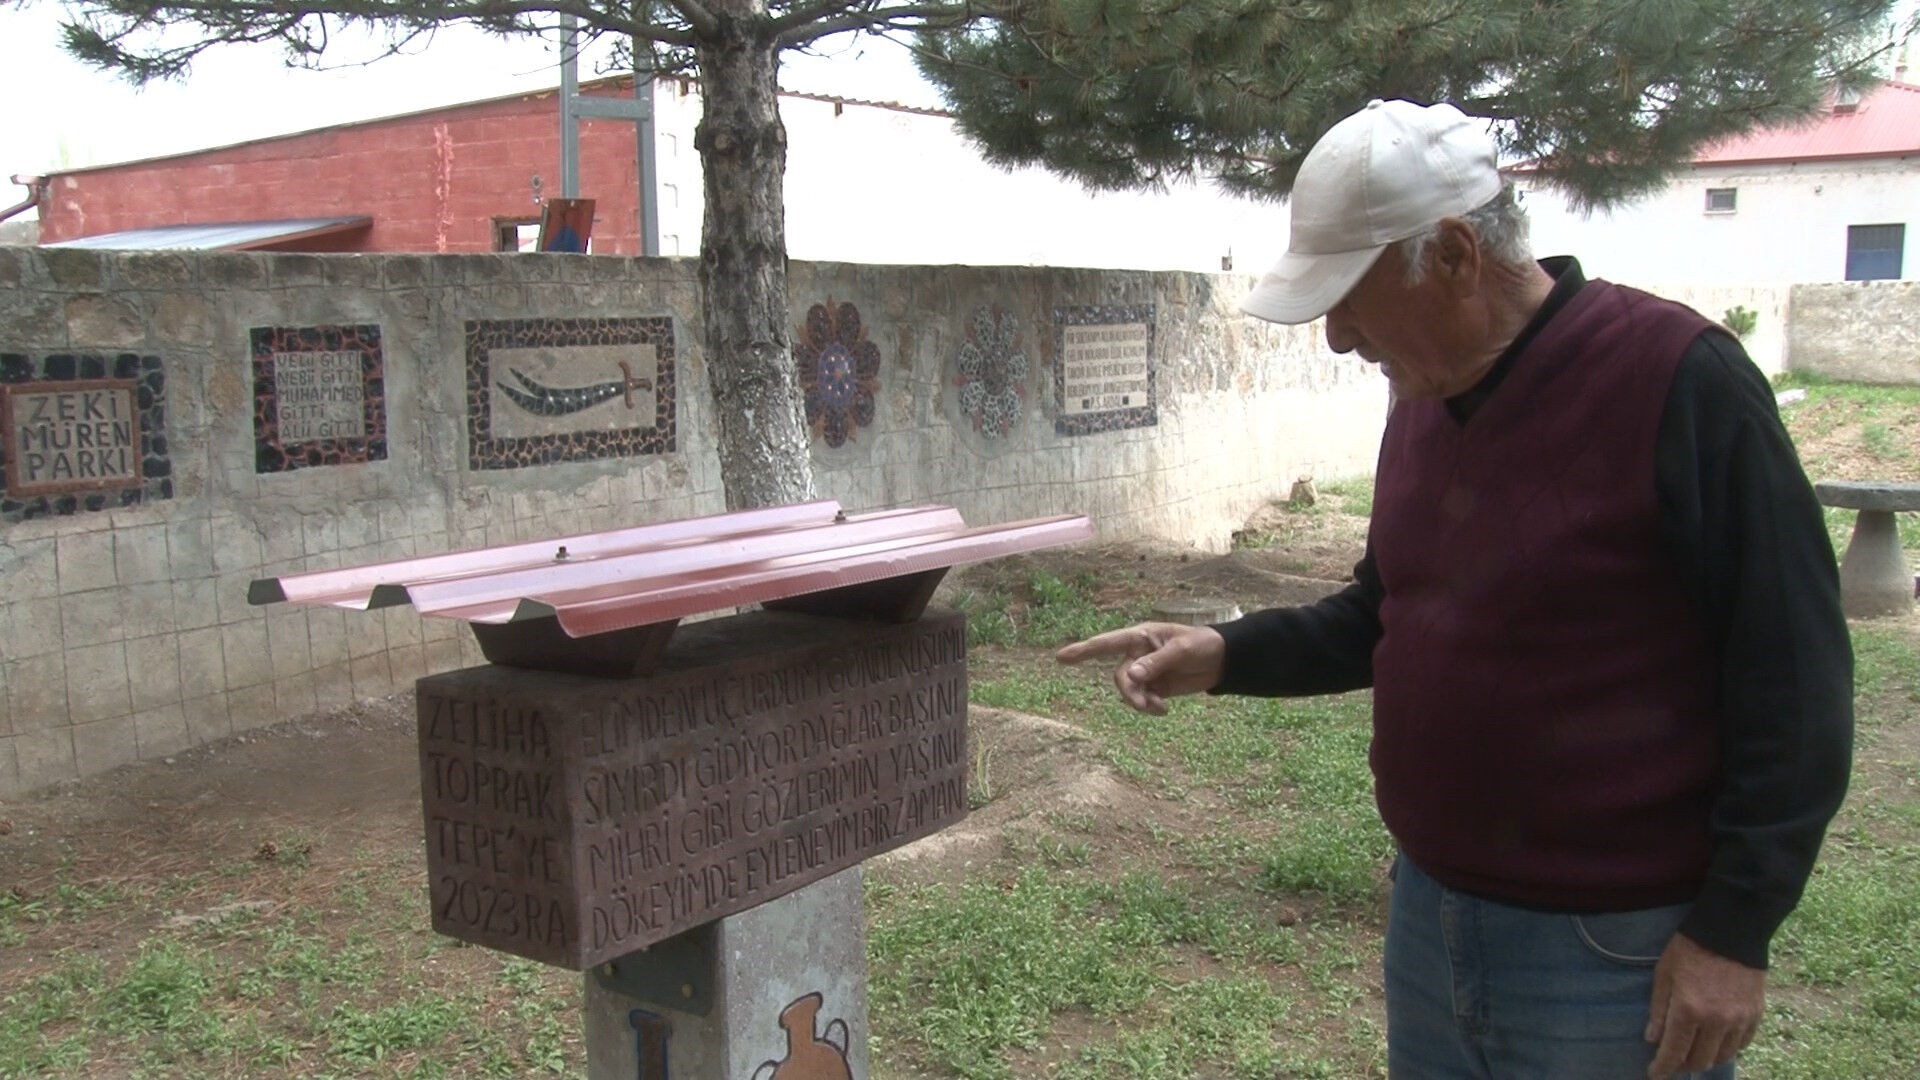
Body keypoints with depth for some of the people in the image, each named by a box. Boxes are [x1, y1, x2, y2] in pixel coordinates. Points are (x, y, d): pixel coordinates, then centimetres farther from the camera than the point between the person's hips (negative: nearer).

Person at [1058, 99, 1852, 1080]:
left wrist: (1735, 929, -15)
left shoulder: (1677, 380, -18)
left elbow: (1793, 682, -16)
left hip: (1614, 954, -7)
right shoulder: (1424, 395, 5)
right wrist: (1228, 655, -1)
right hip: (1428, 915, 7)